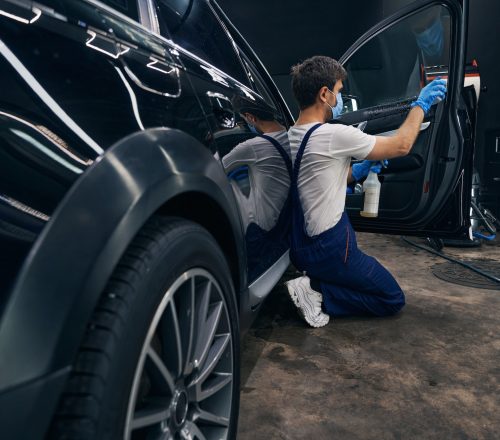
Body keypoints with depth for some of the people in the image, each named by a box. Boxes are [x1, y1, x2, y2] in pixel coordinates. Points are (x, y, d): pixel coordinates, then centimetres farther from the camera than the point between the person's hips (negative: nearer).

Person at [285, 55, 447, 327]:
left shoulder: (290, 137, 4)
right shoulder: (333, 135, -22)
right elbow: (401, 145, -9)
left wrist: (359, 170, 7)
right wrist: (421, 104, 5)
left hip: (300, 246, 8)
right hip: (329, 250, -8)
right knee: (393, 299, 9)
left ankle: (314, 282, 6)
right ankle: (317, 292, -6)